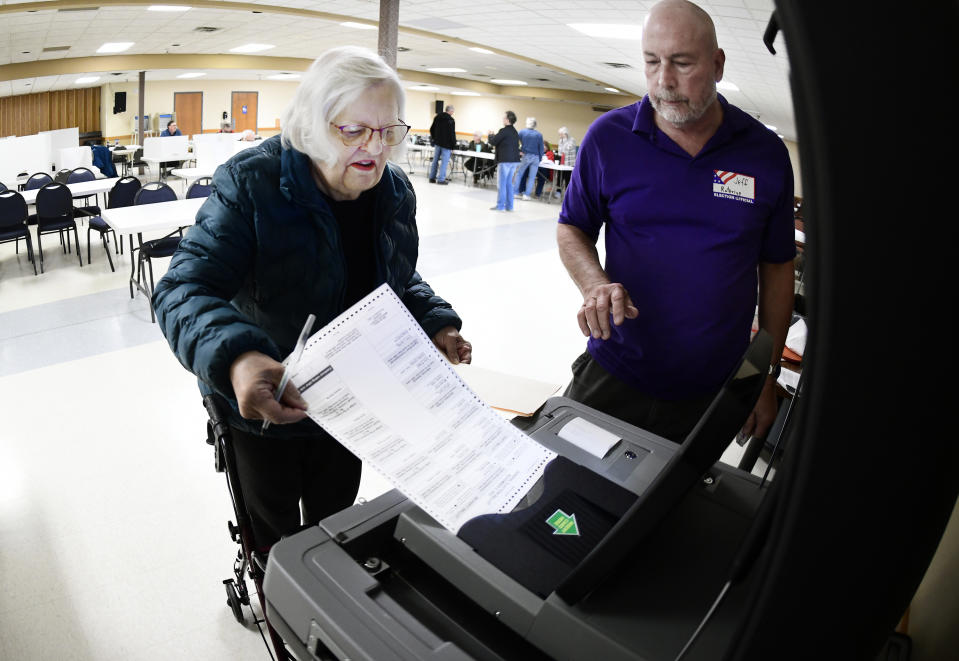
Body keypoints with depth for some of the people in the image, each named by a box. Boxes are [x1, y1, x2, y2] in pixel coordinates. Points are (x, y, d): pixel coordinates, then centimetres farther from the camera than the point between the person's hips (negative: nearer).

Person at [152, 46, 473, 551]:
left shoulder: (394, 192, -8)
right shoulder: (252, 183, -26)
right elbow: (182, 289, -32)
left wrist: (435, 323, -10)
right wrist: (235, 356, -52)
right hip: (267, 403, -4)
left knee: (335, 521, 28)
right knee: (272, 529, 23)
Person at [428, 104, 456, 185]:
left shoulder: (437, 117, 8)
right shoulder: (451, 120, -13)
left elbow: (432, 129, 15)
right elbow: (452, 134, -14)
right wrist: (453, 146, -9)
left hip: (437, 143, 7)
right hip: (446, 145, -7)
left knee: (435, 160, 14)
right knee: (444, 162, -2)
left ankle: (432, 178, 19)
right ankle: (441, 179, -3)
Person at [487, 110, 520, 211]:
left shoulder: (504, 131, -13)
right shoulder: (515, 132, 13)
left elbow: (493, 142, -10)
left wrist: (490, 135, 9)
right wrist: (493, 136, 17)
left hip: (505, 161, -8)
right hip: (514, 160, 8)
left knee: (501, 184, -1)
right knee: (509, 184, 13)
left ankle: (500, 205, 1)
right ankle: (509, 206, 16)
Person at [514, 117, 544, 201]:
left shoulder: (522, 132, -2)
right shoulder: (539, 135, -2)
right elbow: (541, 148, 1)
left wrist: (519, 152, 14)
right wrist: (540, 158, 11)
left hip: (526, 156, 0)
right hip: (535, 157, 0)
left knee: (519, 174, 12)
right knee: (532, 177, 6)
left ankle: (515, 192, 8)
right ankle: (527, 194, 4)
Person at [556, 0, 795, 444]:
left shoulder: (766, 153, -3)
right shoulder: (608, 136, -6)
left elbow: (777, 269, 5)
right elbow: (571, 229, 4)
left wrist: (767, 376, 6)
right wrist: (595, 285, -18)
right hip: (612, 376, 0)